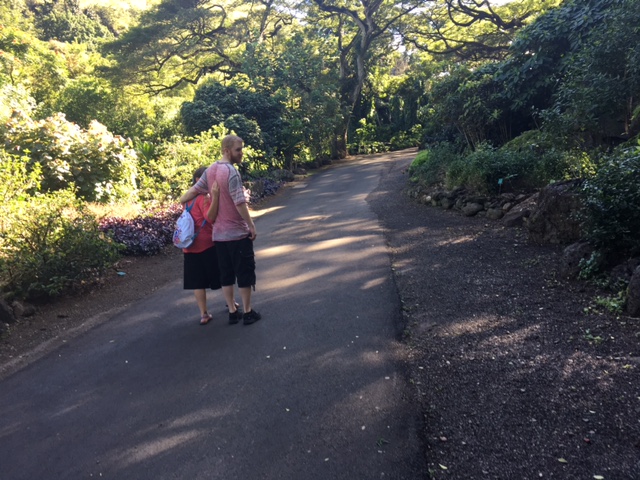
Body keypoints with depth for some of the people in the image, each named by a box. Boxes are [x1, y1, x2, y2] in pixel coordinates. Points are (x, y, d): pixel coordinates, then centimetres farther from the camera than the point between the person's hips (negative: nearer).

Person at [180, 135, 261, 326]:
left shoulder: (211, 170, 6)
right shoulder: (231, 172, -19)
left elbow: (195, 189, 11)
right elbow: (239, 203, -22)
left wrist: (182, 200, 28)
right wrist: (251, 225, -15)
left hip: (219, 233, 7)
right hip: (238, 232, -7)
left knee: (226, 274, 13)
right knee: (245, 272, 4)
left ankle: (232, 312, 20)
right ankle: (247, 312, 12)